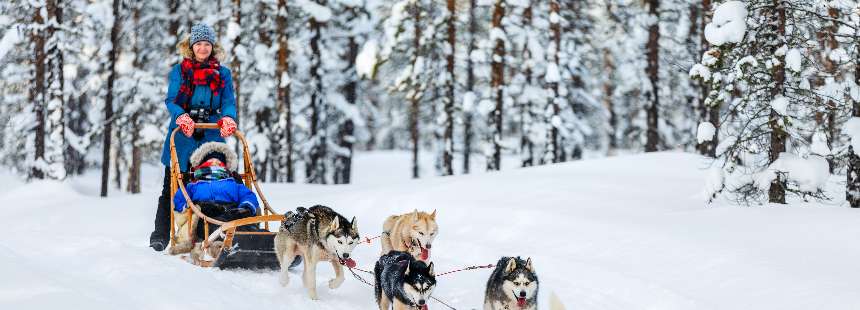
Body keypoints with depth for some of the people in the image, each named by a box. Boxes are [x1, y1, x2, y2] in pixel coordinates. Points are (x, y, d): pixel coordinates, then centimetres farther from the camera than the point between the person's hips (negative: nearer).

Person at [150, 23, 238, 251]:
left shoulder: (222, 74, 11)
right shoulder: (179, 71, 7)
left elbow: (229, 102, 2)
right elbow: (171, 101, -2)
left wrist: (228, 118, -21)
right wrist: (181, 117, -24)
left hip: (211, 137, 1)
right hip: (182, 137, -1)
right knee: (172, 188, 2)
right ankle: (160, 235, 7)